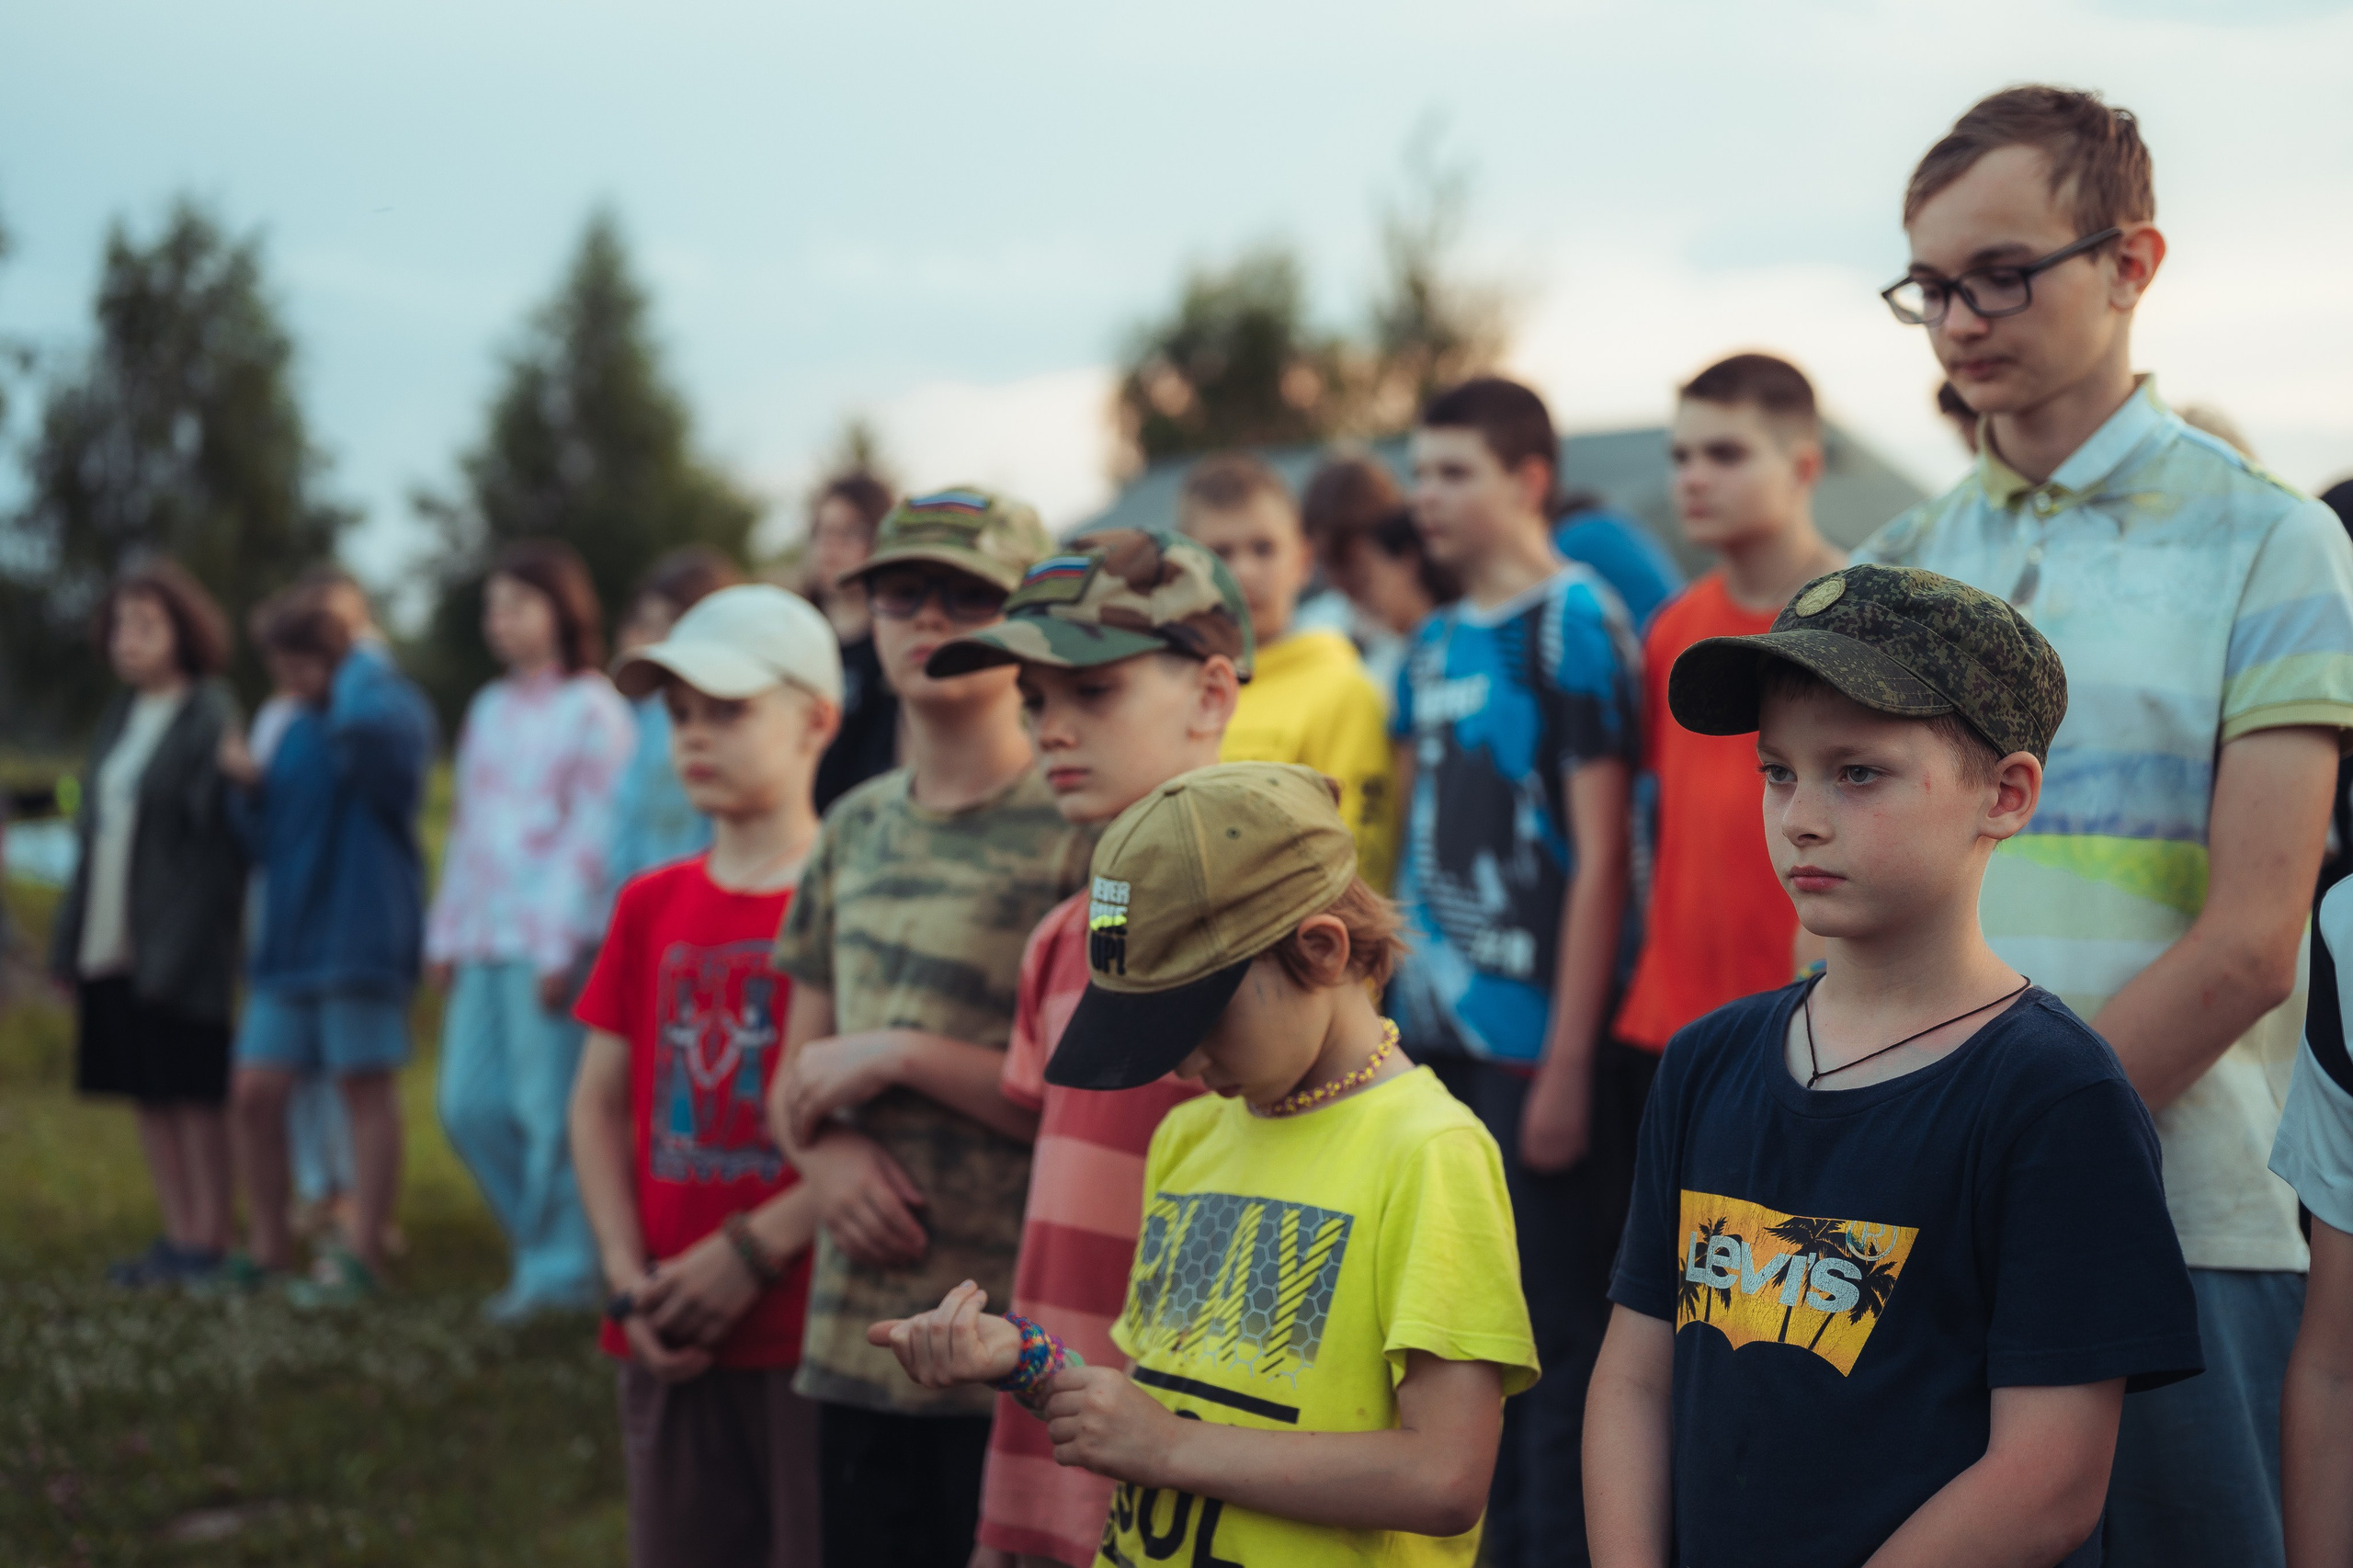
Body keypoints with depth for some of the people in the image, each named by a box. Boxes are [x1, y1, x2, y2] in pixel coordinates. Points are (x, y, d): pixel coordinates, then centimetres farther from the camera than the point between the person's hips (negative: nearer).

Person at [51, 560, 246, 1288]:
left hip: (175, 953, -8)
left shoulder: (211, 718, -10)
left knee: (196, 1097, -1)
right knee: (150, 1099, 11)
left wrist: (180, 950, -19)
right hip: (112, 948, 8)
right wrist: (71, 940, 12)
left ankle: (210, 1243, 6)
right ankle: (180, 1236, 19)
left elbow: (218, 842, -15)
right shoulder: (119, 718, 14)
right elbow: (95, 832, 16)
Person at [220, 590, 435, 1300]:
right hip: (288, 939, 7)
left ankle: (361, 1252, 6)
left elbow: (365, 722, -35)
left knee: (364, 1085, 0)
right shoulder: (296, 732, 15)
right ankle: (268, 1243, 17)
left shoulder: (393, 710, -8)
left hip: (362, 935, -7)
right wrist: (249, 786, 1)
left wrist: (358, 659, -15)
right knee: (256, 1090, 4)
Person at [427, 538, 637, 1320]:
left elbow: (592, 837, -9)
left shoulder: (592, 709, -4)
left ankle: (561, 1268, 4)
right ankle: (546, 1242, 19)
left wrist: (558, 945, -14)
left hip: (550, 942, -7)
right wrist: (447, 932, 14)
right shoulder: (489, 709, 18)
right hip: (484, 944, 7)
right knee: (469, 1106, 6)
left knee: (550, 1108, -6)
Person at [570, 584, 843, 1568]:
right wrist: (630, 1280, -1)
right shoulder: (652, 907, 12)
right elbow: (599, 1103, 12)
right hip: (671, 1345, 5)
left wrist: (751, 1253, -13)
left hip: (814, 1336, -5)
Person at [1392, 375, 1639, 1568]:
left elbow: (1601, 855, -11)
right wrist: (1391, 1013, 12)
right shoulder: (1432, 644, 14)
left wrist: (1568, 1063, -14)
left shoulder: (1575, 621, -7)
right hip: (1432, 1038, 7)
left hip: (1531, 1041, -7)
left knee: (1556, 1332, -1)